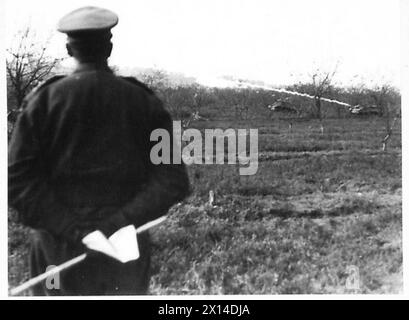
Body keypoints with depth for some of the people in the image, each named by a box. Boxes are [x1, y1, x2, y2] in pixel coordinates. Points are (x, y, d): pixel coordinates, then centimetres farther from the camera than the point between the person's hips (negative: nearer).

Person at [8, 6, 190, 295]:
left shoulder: (43, 101, -4)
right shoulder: (143, 101, 0)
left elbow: (18, 182, -11)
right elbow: (173, 181, -8)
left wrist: (70, 228, -13)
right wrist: (122, 221, -12)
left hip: (59, 248, -1)